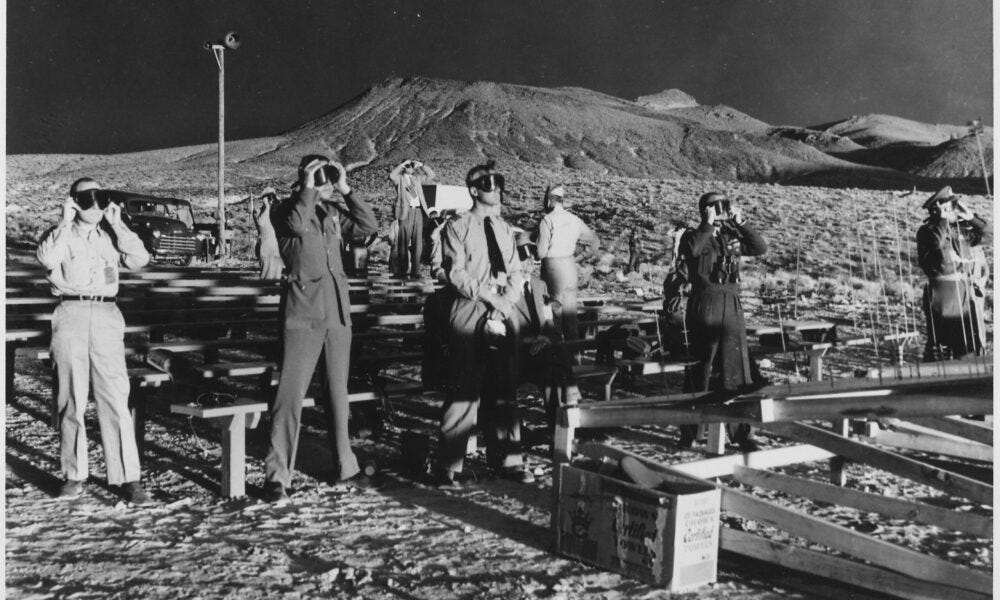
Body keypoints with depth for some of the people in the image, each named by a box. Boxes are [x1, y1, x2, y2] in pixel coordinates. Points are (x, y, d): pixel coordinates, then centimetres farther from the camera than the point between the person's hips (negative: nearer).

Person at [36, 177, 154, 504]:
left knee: (115, 398, -6)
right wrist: (67, 222, -8)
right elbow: (49, 259, -15)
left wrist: (117, 223, 0)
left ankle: (126, 478, -4)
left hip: (107, 316, 1)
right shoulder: (60, 234, 9)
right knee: (71, 399, 3)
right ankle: (74, 475, 15)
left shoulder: (111, 236, 16)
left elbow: (140, 259, -3)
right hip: (70, 315, -1)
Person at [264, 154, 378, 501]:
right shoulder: (287, 211, -3)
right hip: (304, 313, -6)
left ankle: (345, 463, 26)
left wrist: (345, 191, -2)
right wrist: (309, 188, -16)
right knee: (292, 392, -8)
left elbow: (369, 226, 2)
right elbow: (297, 225, -25)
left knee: (338, 390, 14)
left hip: (338, 311, 6)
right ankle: (277, 475, -5)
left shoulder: (332, 211, 12)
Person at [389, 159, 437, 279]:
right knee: (403, 243, -3)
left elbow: (431, 175, 16)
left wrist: (421, 165, 9)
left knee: (417, 243, 1)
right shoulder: (400, 178, 7)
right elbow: (391, 176, -14)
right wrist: (402, 164, -8)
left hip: (418, 212, 4)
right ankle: (402, 271, 3)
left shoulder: (417, 178, 20)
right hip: (405, 212, -4)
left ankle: (415, 271, 3)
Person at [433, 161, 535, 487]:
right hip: (472, 314, -5)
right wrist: (490, 297, -17)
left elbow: (516, 272, 11)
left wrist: (509, 297, -9)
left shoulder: (505, 228, 16)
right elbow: (457, 273, -9)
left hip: (507, 313, 6)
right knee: (465, 390, -6)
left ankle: (506, 459, 19)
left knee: (504, 390, 10)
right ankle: (448, 466, 0)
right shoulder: (457, 227, -1)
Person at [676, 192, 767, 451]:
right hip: (705, 306, -4)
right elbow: (690, 251, -23)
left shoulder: (732, 237, 13)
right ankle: (688, 432, 16)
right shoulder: (694, 237, 0)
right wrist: (708, 225, -17)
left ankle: (742, 434, 9)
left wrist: (740, 222, -2)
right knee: (699, 372, 3)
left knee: (737, 371, 3)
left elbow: (760, 247, 4)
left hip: (732, 306, 4)